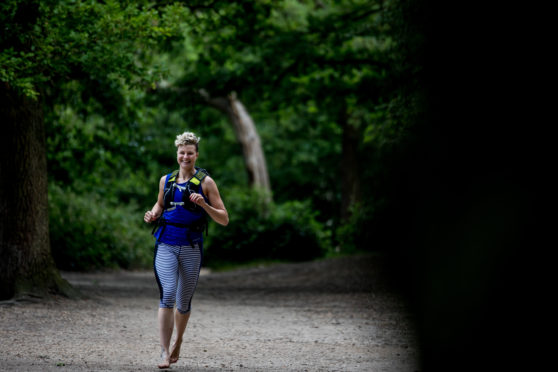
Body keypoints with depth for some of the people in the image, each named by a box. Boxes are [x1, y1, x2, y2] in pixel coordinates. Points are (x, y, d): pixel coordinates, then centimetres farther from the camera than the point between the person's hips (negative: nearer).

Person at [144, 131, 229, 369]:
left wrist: (204, 204, -18)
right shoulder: (166, 180, 9)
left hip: (191, 248, -1)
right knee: (167, 294, -18)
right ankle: (164, 352, -21)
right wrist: (152, 215, 7)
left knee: (184, 301, 11)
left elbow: (224, 220, -2)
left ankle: (178, 342, 39)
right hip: (165, 246, 1)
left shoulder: (205, 182, 0)